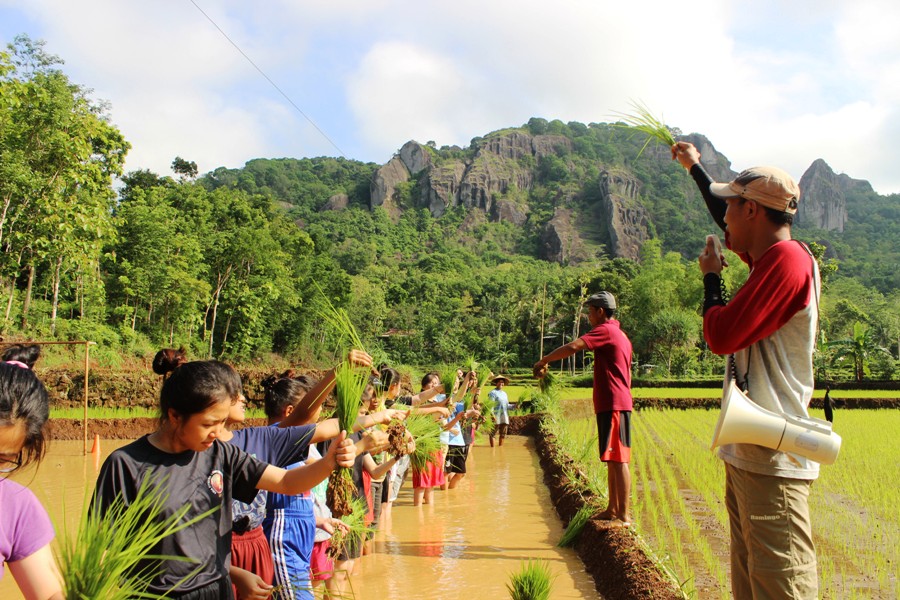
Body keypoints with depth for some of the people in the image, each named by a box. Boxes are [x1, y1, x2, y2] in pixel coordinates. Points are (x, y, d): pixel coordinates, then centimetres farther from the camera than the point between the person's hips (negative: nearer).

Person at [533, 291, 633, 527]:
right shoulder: (621, 336, 20)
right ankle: (613, 509, 21)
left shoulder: (606, 330, -11)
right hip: (616, 404, 10)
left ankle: (624, 516, -8)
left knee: (618, 460, -9)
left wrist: (544, 361, -13)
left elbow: (572, 347, -22)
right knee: (612, 460, 14)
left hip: (612, 405, -10)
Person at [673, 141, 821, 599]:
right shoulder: (768, 256, 12)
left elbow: (721, 335, -20)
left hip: (772, 462, -10)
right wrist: (694, 167, 44)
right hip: (746, 455, 10)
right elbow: (732, 228, 33)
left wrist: (711, 278, -1)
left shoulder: (788, 259, -16)